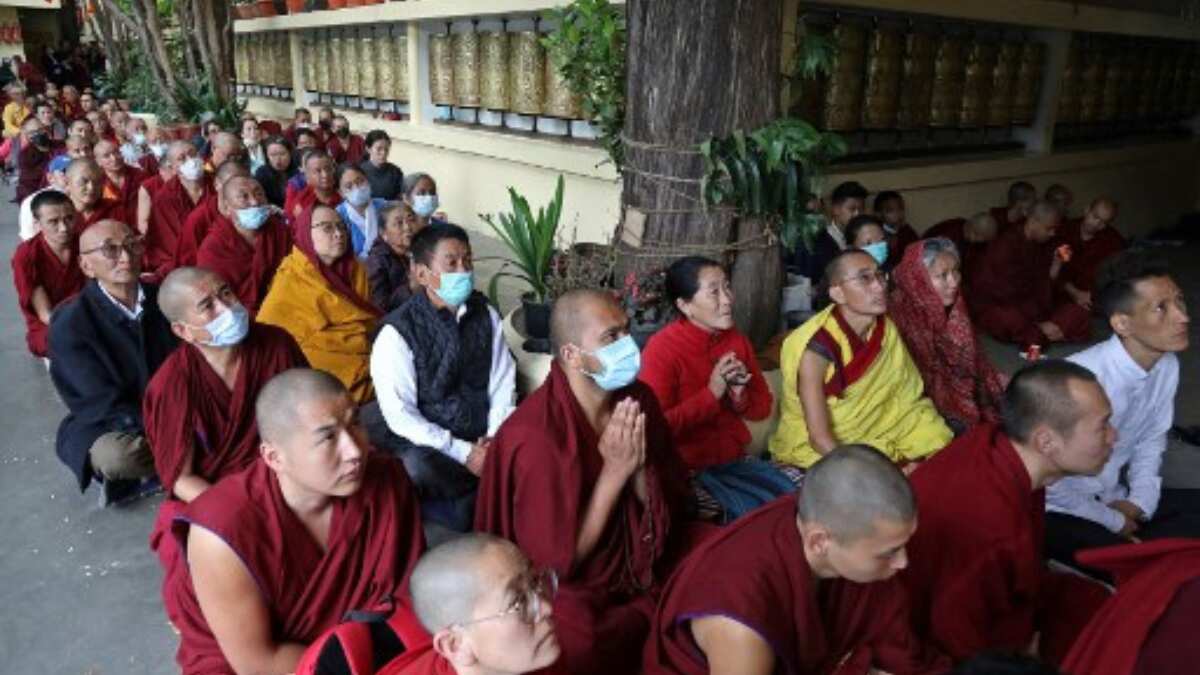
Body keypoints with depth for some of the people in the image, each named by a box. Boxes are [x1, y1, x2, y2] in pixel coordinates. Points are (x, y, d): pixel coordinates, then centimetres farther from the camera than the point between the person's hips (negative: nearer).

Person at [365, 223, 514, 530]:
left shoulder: (486, 315, 3)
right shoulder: (397, 332, -11)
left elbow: (503, 386, 4)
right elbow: (400, 415, -14)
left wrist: (495, 442, -12)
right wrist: (463, 453, -20)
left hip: (481, 440, 3)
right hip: (426, 444, -3)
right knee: (418, 466, -35)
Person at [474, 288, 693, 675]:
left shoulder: (638, 399, -5)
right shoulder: (535, 437, -24)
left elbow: (672, 511, -1)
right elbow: (557, 563, -20)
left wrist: (639, 468, -21)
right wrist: (614, 472, -23)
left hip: (642, 571, 6)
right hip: (569, 594, -5)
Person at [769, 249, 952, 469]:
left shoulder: (885, 329, -6)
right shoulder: (817, 347, -25)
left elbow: (908, 399, -1)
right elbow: (819, 438, -24)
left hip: (870, 438, 6)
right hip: (814, 452, -6)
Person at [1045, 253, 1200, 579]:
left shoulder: (1168, 366, -7)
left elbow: (1152, 440, 10)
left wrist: (1140, 504, -4)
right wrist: (1114, 522, -12)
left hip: (1112, 498, 8)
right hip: (1058, 510, -8)